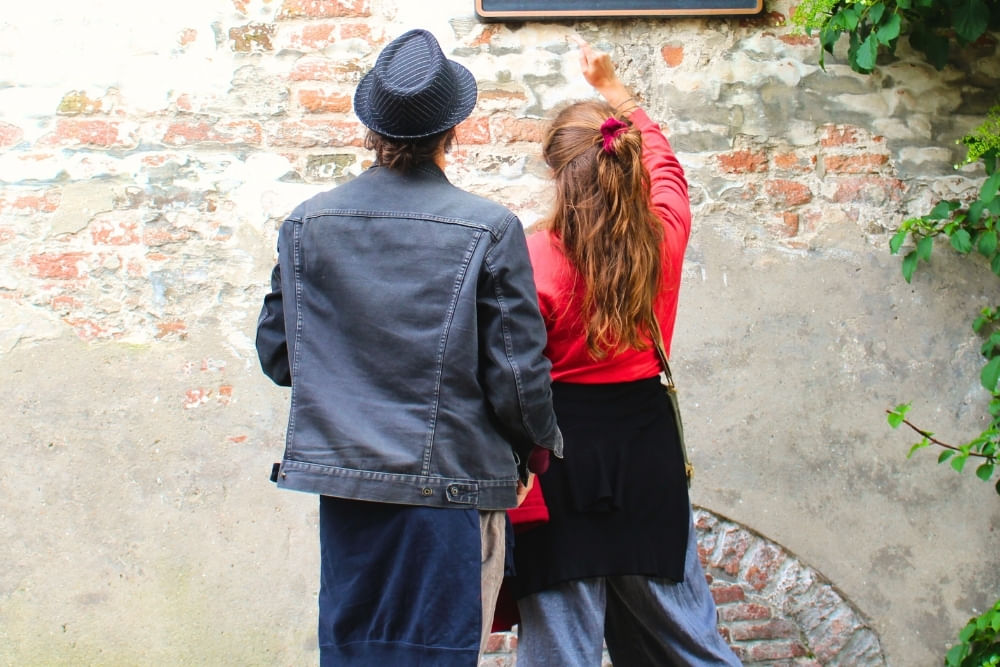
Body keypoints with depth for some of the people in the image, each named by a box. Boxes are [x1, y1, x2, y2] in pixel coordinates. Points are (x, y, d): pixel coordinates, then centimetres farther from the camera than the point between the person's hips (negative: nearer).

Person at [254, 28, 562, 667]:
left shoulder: (306, 224, 0)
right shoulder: (489, 229, -10)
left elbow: (277, 355, 7)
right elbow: (517, 369, -8)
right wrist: (535, 448, 10)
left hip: (342, 476, 4)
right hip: (451, 484, -3)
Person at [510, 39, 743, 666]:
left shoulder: (536, 258, -15)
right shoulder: (665, 236, -2)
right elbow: (663, 160, 20)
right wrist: (614, 90, 34)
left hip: (564, 449, -4)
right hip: (648, 438, 4)